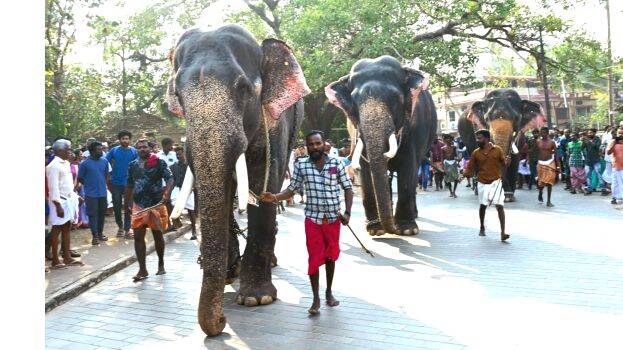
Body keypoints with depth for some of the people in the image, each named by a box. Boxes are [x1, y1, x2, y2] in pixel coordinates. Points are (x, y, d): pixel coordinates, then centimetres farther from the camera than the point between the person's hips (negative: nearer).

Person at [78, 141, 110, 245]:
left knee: (102, 214, 12)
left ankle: (100, 233, 25)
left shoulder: (104, 161, 3)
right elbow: (80, 179, -1)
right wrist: (89, 185, 3)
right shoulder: (85, 163, -9)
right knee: (93, 215, 1)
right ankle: (95, 236, 7)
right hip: (91, 194, -4)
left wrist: (102, 184, 11)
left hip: (102, 193, 4)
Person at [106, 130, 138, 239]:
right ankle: (120, 227, 28)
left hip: (129, 183, -1)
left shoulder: (134, 151, -1)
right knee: (117, 206, 11)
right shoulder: (114, 150, -1)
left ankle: (127, 230, 7)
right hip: (115, 183, 1)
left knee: (128, 207, 1)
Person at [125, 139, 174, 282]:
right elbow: (129, 185, 17)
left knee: (158, 235, 10)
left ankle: (161, 264, 28)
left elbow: (169, 178, -12)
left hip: (156, 204, -3)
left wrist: (167, 193, -29)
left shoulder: (159, 162, -4)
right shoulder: (132, 165, 9)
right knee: (138, 237, -2)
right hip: (139, 206, 3)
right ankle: (142, 269, 4)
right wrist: (127, 203, 17)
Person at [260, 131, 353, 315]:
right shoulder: (301, 165, -3)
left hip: (333, 218, 1)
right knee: (314, 258, 0)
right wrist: (275, 197, -16)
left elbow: (347, 188, 1)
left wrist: (347, 212, -8)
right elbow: (292, 189, 2)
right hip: (313, 219, -1)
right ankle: (316, 298, 11)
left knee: (331, 256, 14)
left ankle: (329, 292, 32)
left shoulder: (336, 163, -5)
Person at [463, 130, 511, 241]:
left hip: (496, 182, -2)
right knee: (482, 206, 10)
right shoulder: (476, 153, 2)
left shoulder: (497, 150, -2)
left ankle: (503, 233, -12)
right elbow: (470, 167, 3)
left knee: (500, 206, -10)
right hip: (483, 183, 2)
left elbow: (504, 163, 4)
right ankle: (482, 228, 32)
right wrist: (465, 174, -15)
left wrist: (507, 162, -19)